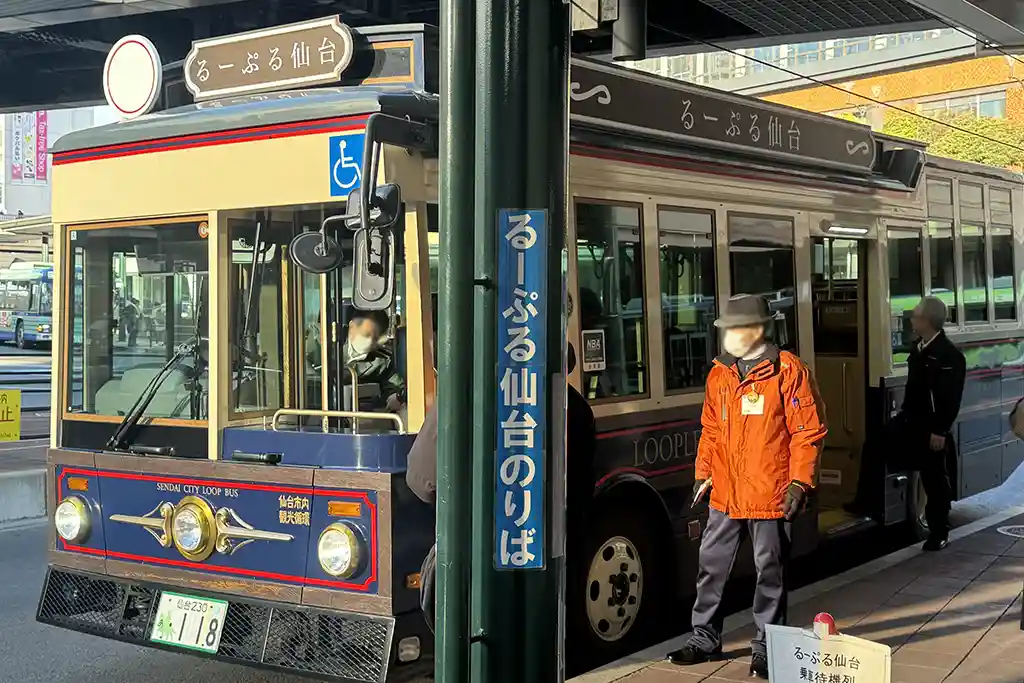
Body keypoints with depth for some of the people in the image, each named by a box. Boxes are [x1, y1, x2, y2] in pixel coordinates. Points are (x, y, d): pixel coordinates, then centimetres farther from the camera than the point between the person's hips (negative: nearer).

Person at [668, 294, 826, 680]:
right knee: (711, 566, 12)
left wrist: (800, 482, -12)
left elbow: (808, 431, -8)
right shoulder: (718, 375, 9)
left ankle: (765, 647, 17)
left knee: (770, 572, 5)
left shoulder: (788, 372, -8)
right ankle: (705, 639, 25)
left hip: (771, 497, -6)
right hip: (725, 495, 6)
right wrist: (703, 474, 11)